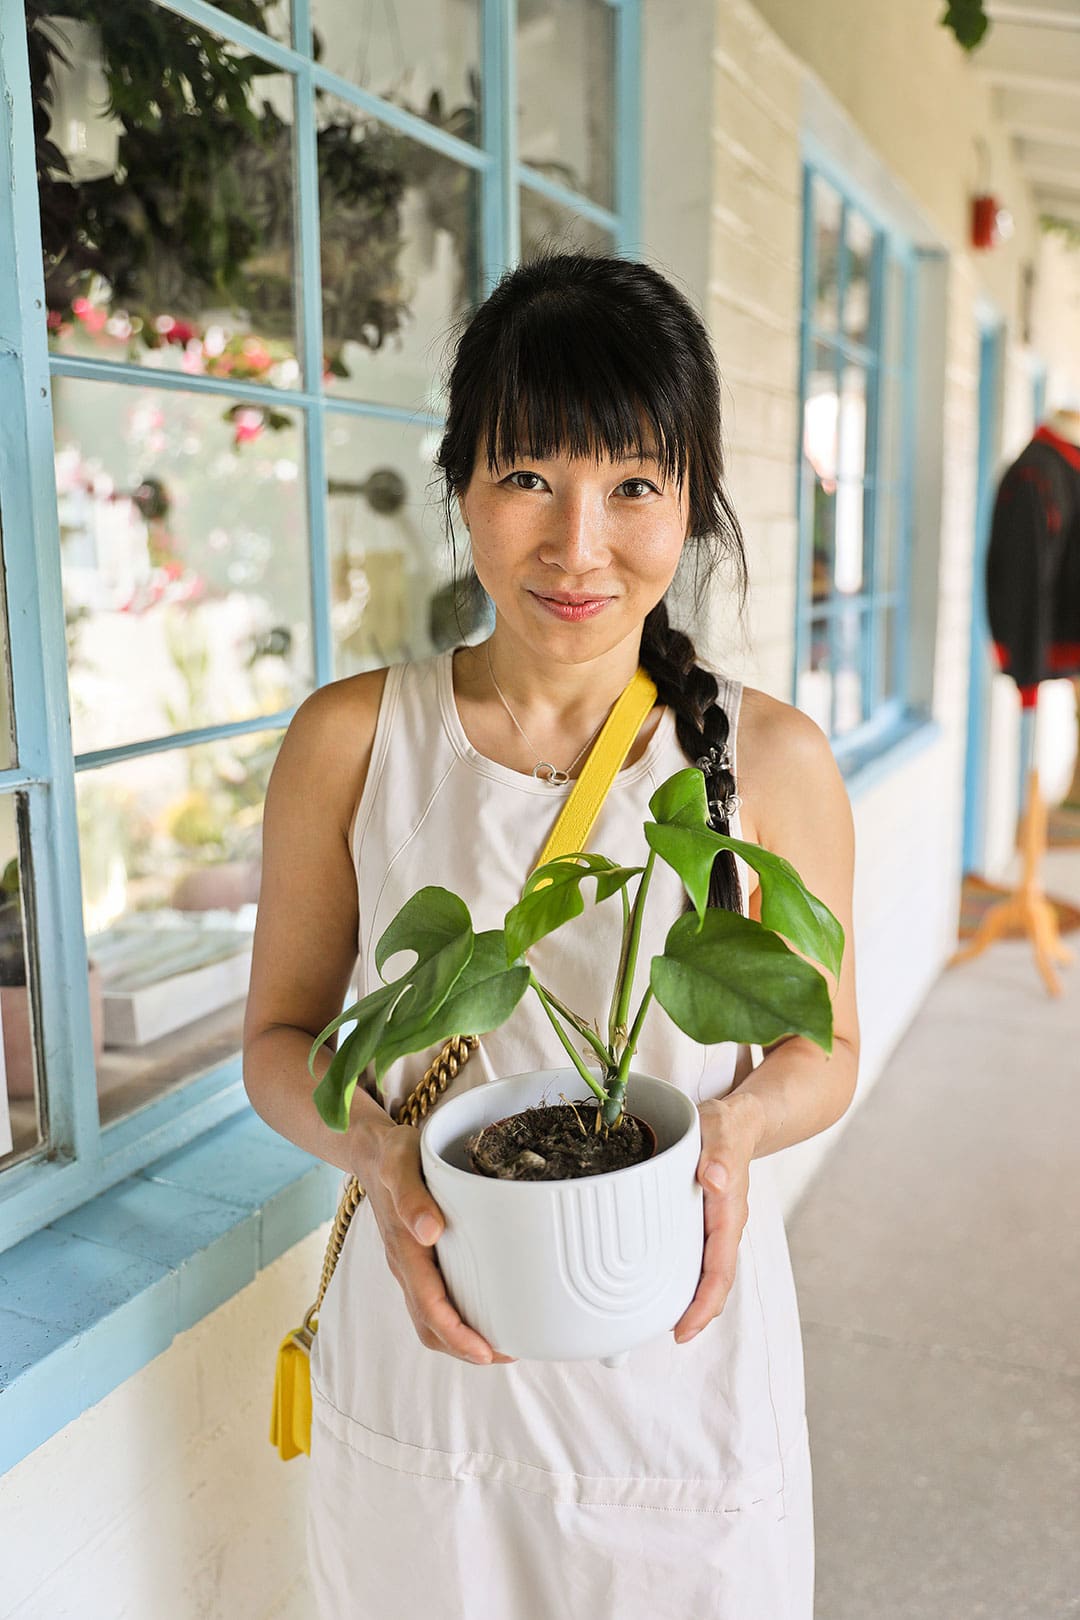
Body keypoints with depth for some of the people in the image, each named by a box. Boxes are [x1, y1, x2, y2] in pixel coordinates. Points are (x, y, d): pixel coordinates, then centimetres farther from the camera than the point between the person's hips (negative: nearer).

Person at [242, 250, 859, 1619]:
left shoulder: (772, 760, -10)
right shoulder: (350, 739, -8)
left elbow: (822, 1047, 2)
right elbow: (279, 1039, 0)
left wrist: (734, 1124, -19)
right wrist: (378, 1149, -20)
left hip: (684, 1378, 0)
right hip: (424, 1374, 1)